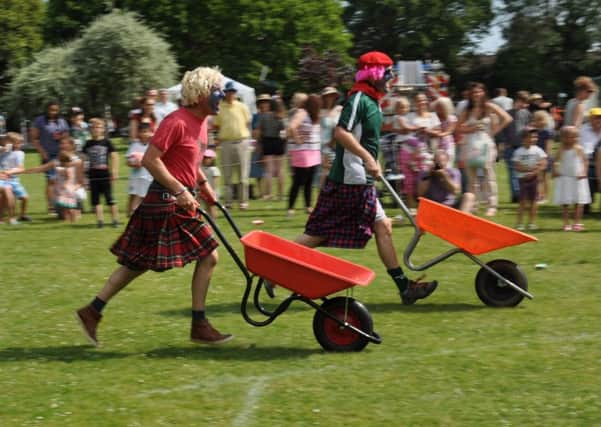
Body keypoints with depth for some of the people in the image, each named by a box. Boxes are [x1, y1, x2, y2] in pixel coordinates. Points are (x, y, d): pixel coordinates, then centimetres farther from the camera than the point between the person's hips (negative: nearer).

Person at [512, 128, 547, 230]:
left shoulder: (538, 150, 0)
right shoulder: (519, 152, -3)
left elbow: (543, 165, -5)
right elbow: (517, 167, -10)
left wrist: (534, 173, -17)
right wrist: (531, 168, -17)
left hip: (533, 178, 2)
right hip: (522, 178, -2)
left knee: (533, 200, 4)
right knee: (523, 201, -3)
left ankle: (532, 222, 11)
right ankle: (519, 222, 0)